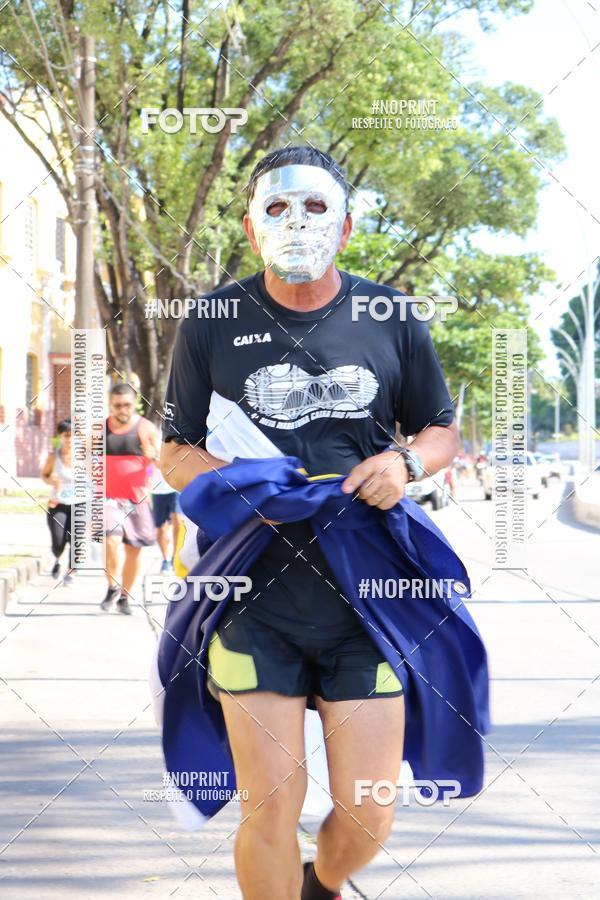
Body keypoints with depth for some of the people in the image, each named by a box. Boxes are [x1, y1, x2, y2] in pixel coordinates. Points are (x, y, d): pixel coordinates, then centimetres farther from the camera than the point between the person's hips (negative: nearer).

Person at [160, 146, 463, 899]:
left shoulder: (392, 320, 6)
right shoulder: (212, 325, 3)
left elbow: (442, 432, 17)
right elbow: (176, 454, 9)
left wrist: (405, 462, -7)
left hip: (368, 601, 1)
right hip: (256, 602, -1)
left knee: (367, 815, 4)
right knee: (269, 807, -3)